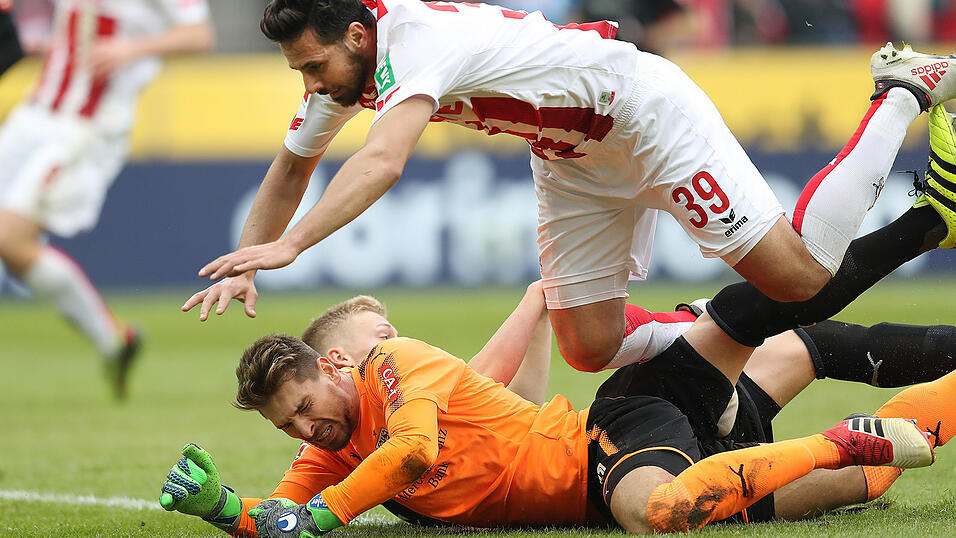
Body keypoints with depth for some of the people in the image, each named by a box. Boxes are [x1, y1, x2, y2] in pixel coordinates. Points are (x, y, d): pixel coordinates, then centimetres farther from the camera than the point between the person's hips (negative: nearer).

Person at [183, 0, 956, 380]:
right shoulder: (342, 66, -7)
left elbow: (383, 161, -51)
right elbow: (292, 167, 7)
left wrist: (290, 245, -58)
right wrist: (243, 268, -5)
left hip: (645, 111, -8)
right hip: (574, 163, 8)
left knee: (799, 277, -8)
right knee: (591, 351, 0)